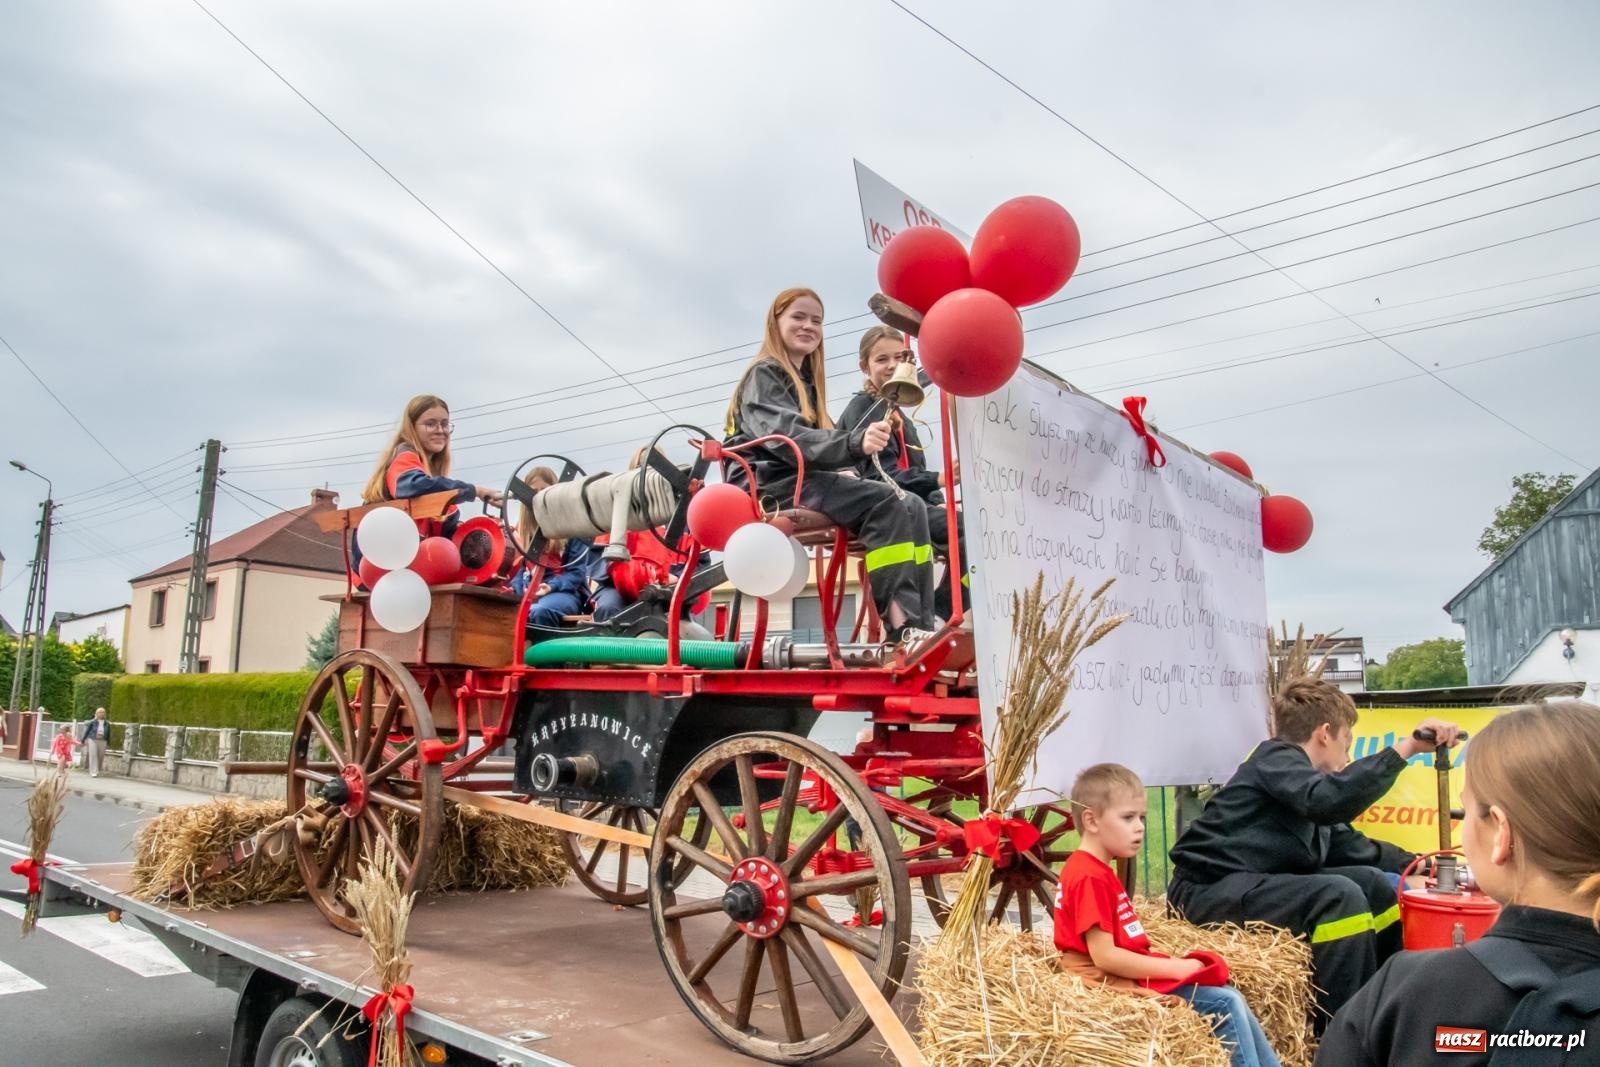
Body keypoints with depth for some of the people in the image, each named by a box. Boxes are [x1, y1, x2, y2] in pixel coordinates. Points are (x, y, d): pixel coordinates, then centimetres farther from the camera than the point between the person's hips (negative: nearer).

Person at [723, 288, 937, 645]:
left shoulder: (806, 383, 26)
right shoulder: (764, 374, -1)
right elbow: (785, 436, -20)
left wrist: (841, 469, -1)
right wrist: (854, 443, -37)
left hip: (803, 481, 8)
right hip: (771, 484, -8)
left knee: (911, 505, -13)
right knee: (885, 503, -28)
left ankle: (922, 622, -26)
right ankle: (904, 626, -36)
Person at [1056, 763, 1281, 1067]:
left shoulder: (1097, 871, 16)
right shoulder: (1091, 877, -17)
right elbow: (1104, 956, -22)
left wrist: (1173, 965, 0)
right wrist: (1176, 967, -16)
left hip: (1130, 974, 10)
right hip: (1122, 984, -10)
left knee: (1229, 998, 8)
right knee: (1226, 1003, -11)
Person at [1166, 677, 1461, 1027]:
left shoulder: (1286, 763, 19)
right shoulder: (1275, 758, -9)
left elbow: (1347, 846, 28)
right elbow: (1328, 801, -31)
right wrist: (1403, 748, -32)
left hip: (1252, 884, 10)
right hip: (1207, 891, -10)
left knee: (1373, 882, 10)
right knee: (1339, 894, -27)